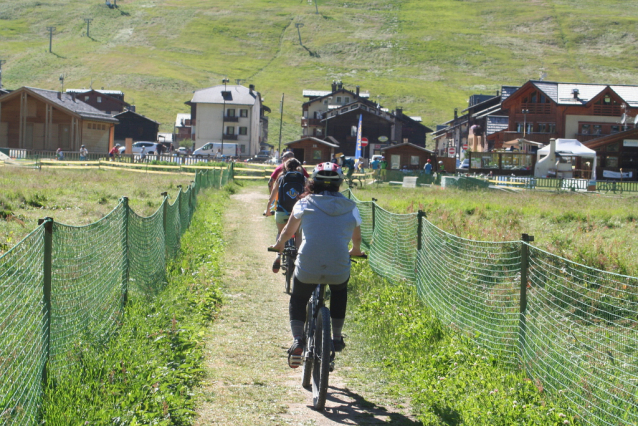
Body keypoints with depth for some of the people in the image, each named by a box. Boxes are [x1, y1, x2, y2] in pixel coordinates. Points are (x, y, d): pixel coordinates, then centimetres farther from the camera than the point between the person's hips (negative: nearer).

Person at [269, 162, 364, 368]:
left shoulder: (305, 203, 6)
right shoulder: (350, 207, 11)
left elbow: (288, 231, 15)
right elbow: (356, 238, 24)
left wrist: (279, 245, 36)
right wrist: (355, 251, 47)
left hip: (307, 268, -1)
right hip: (339, 270, 1)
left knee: (298, 300, 27)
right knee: (339, 292, 36)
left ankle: (297, 341, 5)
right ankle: (336, 338, 30)